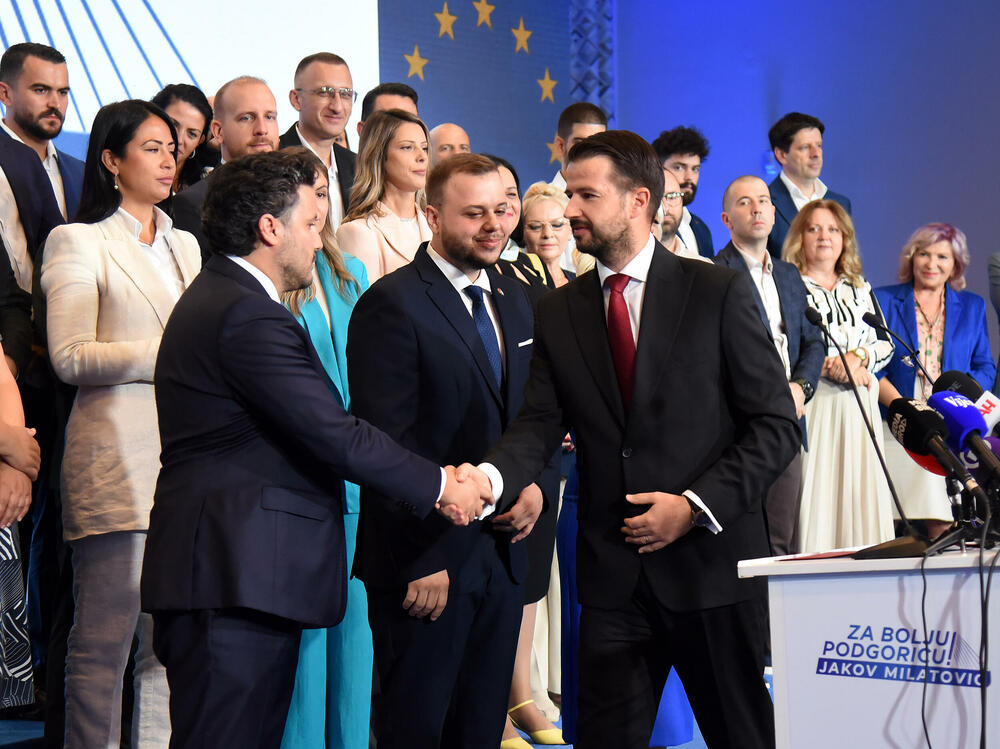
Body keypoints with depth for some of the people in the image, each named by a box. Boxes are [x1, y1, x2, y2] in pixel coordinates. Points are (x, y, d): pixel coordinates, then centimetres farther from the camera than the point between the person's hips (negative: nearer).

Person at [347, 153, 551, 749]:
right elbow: (387, 443, -16)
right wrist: (423, 559, -18)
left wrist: (537, 484, 0)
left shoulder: (517, 300, 13)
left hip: (502, 553, 7)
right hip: (428, 560, -7)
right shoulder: (392, 304, -11)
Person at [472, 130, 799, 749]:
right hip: (613, 574, 3)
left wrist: (695, 504, -13)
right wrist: (492, 476, -22)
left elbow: (777, 424, -4)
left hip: (709, 561, -3)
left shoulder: (720, 292, -2)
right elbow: (540, 423, 0)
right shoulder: (558, 313, 9)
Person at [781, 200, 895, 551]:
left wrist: (859, 357, -9)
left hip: (858, 406, 5)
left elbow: (885, 343, 12)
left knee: (858, 491, -1)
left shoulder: (860, 288, 18)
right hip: (811, 405, -4)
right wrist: (834, 369, -12)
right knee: (816, 491, -10)